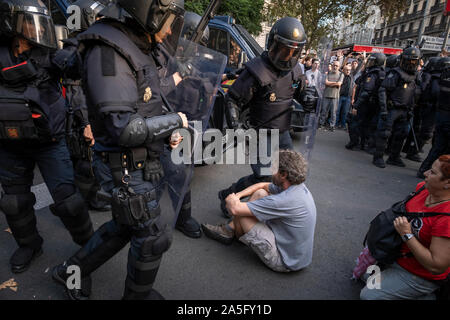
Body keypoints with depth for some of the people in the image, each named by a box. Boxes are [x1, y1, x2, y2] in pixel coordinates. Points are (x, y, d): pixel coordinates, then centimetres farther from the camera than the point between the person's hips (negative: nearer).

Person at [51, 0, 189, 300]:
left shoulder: (136, 50, 10)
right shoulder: (107, 52, -21)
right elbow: (125, 130, -27)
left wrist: (166, 132, 6)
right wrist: (175, 120, -15)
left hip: (144, 163, 9)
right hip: (127, 170, -9)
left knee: (124, 227, 24)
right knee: (153, 238, 7)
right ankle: (138, 294, 35)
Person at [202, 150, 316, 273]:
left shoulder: (285, 201, -32)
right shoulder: (296, 186, -5)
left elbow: (235, 209, -27)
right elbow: (263, 185, 12)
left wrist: (231, 200, -4)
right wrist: (238, 195, 0)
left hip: (285, 261, -9)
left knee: (239, 211, -11)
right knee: (260, 193, 4)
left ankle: (238, 236, 25)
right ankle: (228, 230, 17)